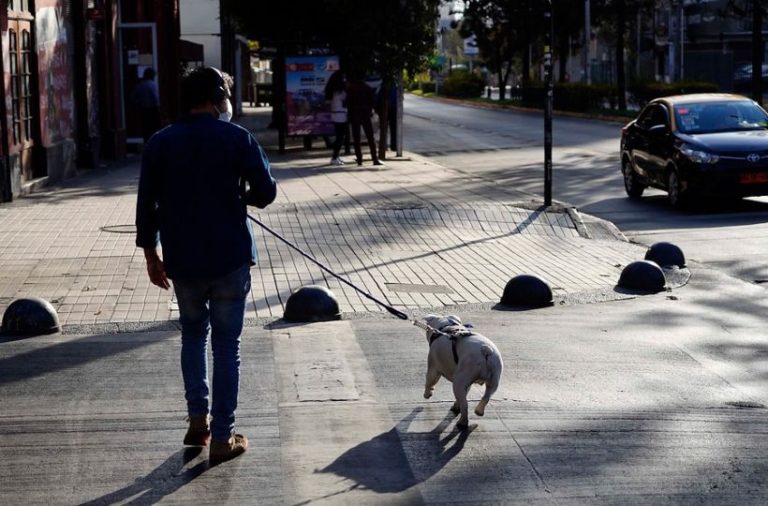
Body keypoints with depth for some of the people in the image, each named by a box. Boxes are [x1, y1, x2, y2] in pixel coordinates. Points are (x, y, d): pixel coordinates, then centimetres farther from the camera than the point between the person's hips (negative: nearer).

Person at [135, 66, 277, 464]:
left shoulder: (160, 143, 1)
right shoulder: (236, 138, -7)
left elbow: (145, 204, 2)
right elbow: (266, 192, -9)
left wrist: (150, 253, 11)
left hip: (182, 261, 3)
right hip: (230, 259, -3)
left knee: (193, 335, 23)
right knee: (226, 345, 4)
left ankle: (198, 420, 19)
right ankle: (222, 438, 6)